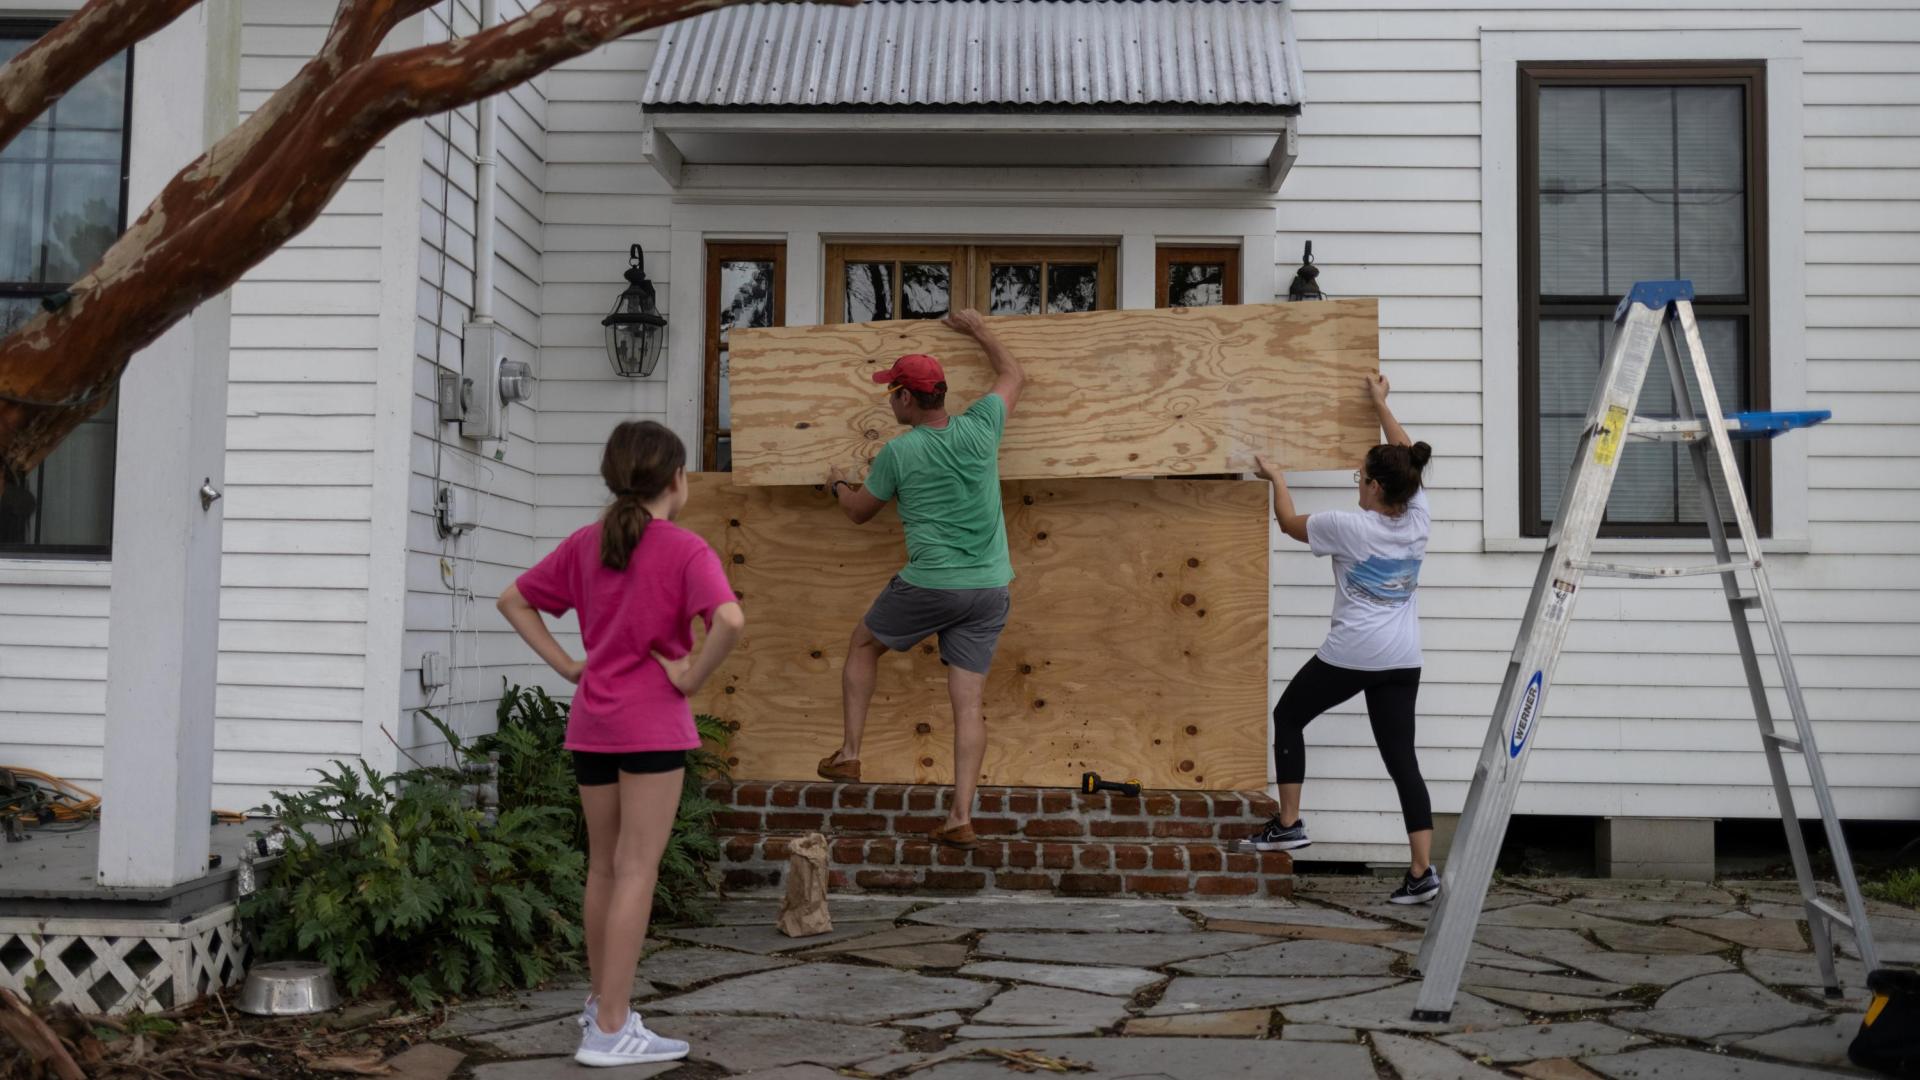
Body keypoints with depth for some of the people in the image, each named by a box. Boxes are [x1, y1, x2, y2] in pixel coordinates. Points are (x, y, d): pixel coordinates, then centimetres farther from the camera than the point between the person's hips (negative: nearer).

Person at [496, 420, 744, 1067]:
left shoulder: (585, 544, 8)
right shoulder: (684, 550, -10)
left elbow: (513, 602, 15)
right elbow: (730, 620, -27)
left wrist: (566, 665, 9)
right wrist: (694, 675, -13)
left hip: (591, 723, 6)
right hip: (653, 725, -6)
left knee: (603, 867, 18)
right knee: (636, 871, -1)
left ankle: (602, 1000, 32)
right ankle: (610, 1030, 1)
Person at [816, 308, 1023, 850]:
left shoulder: (899, 453, -6)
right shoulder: (980, 428, 2)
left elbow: (860, 511, 12)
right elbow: (1013, 374, 22)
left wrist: (838, 484, 33)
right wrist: (979, 329, 34)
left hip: (928, 585, -3)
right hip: (989, 590, 3)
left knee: (863, 645, 23)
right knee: (968, 701, 3)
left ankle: (849, 753, 23)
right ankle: (961, 817, -2)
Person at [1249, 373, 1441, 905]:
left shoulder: (1349, 527, -12)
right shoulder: (1417, 518, 2)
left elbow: (1290, 523, 5)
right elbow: (1406, 459, 19)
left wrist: (1277, 479, 22)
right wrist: (1381, 404, 28)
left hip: (1349, 656, -5)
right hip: (1402, 661, 5)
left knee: (1288, 717, 18)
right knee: (1402, 759, 3)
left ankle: (1288, 823, 19)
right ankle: (1422, 871, -4)